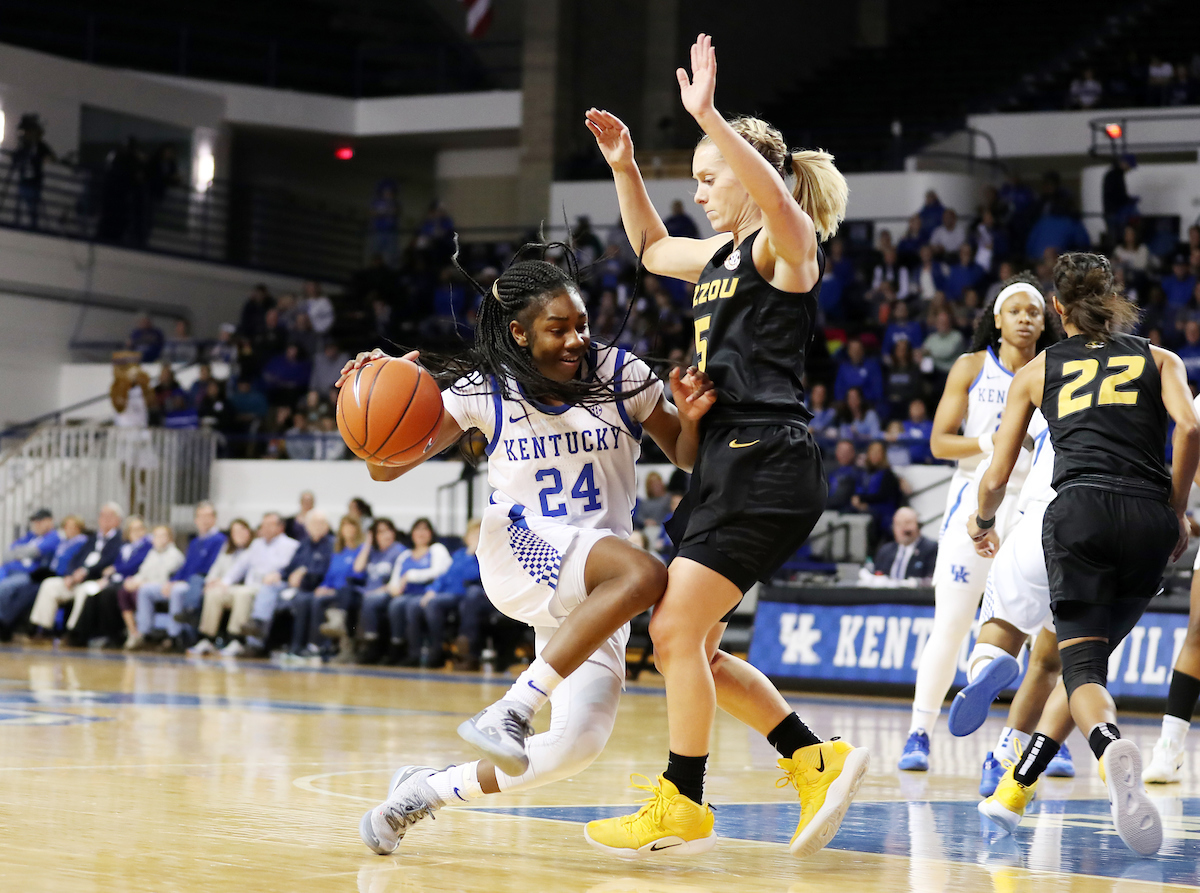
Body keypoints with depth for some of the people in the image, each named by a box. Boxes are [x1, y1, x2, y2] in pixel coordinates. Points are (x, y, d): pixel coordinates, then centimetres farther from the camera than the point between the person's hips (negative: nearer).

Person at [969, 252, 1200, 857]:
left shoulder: (1037, 370, 21)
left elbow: (995, 478, 19)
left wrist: (983, 522, 40)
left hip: (1079, 510, -2)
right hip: (1150, 518, 2)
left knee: (1081, 665, -8)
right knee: (1090, 654, 17)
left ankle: (1111, 747, -42)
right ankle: (1015, 789, 12)